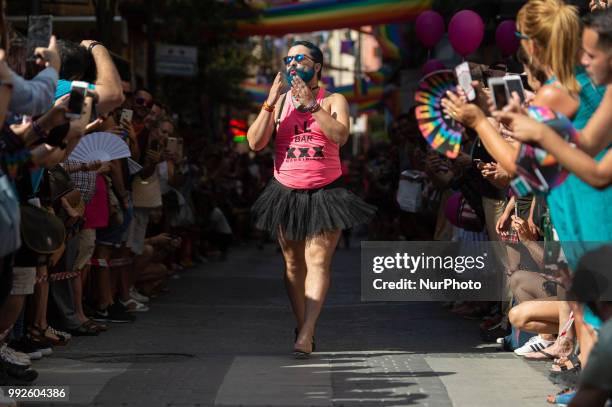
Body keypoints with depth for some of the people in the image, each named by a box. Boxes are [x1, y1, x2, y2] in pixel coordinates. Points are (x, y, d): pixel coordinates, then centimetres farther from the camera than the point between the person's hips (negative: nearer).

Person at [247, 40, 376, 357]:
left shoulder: (333, 101, 3)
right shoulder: (280, 102, 9)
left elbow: (340, 136, -16)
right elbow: (255, 143, -1)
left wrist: (311, 105, -22)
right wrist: (270, 104, -10)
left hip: (325, 194, -3)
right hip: (286, 193, 3)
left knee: (317, 261, -13)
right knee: (293, 263, 5)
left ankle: (306, 334, -21)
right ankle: (302, 328, 14)